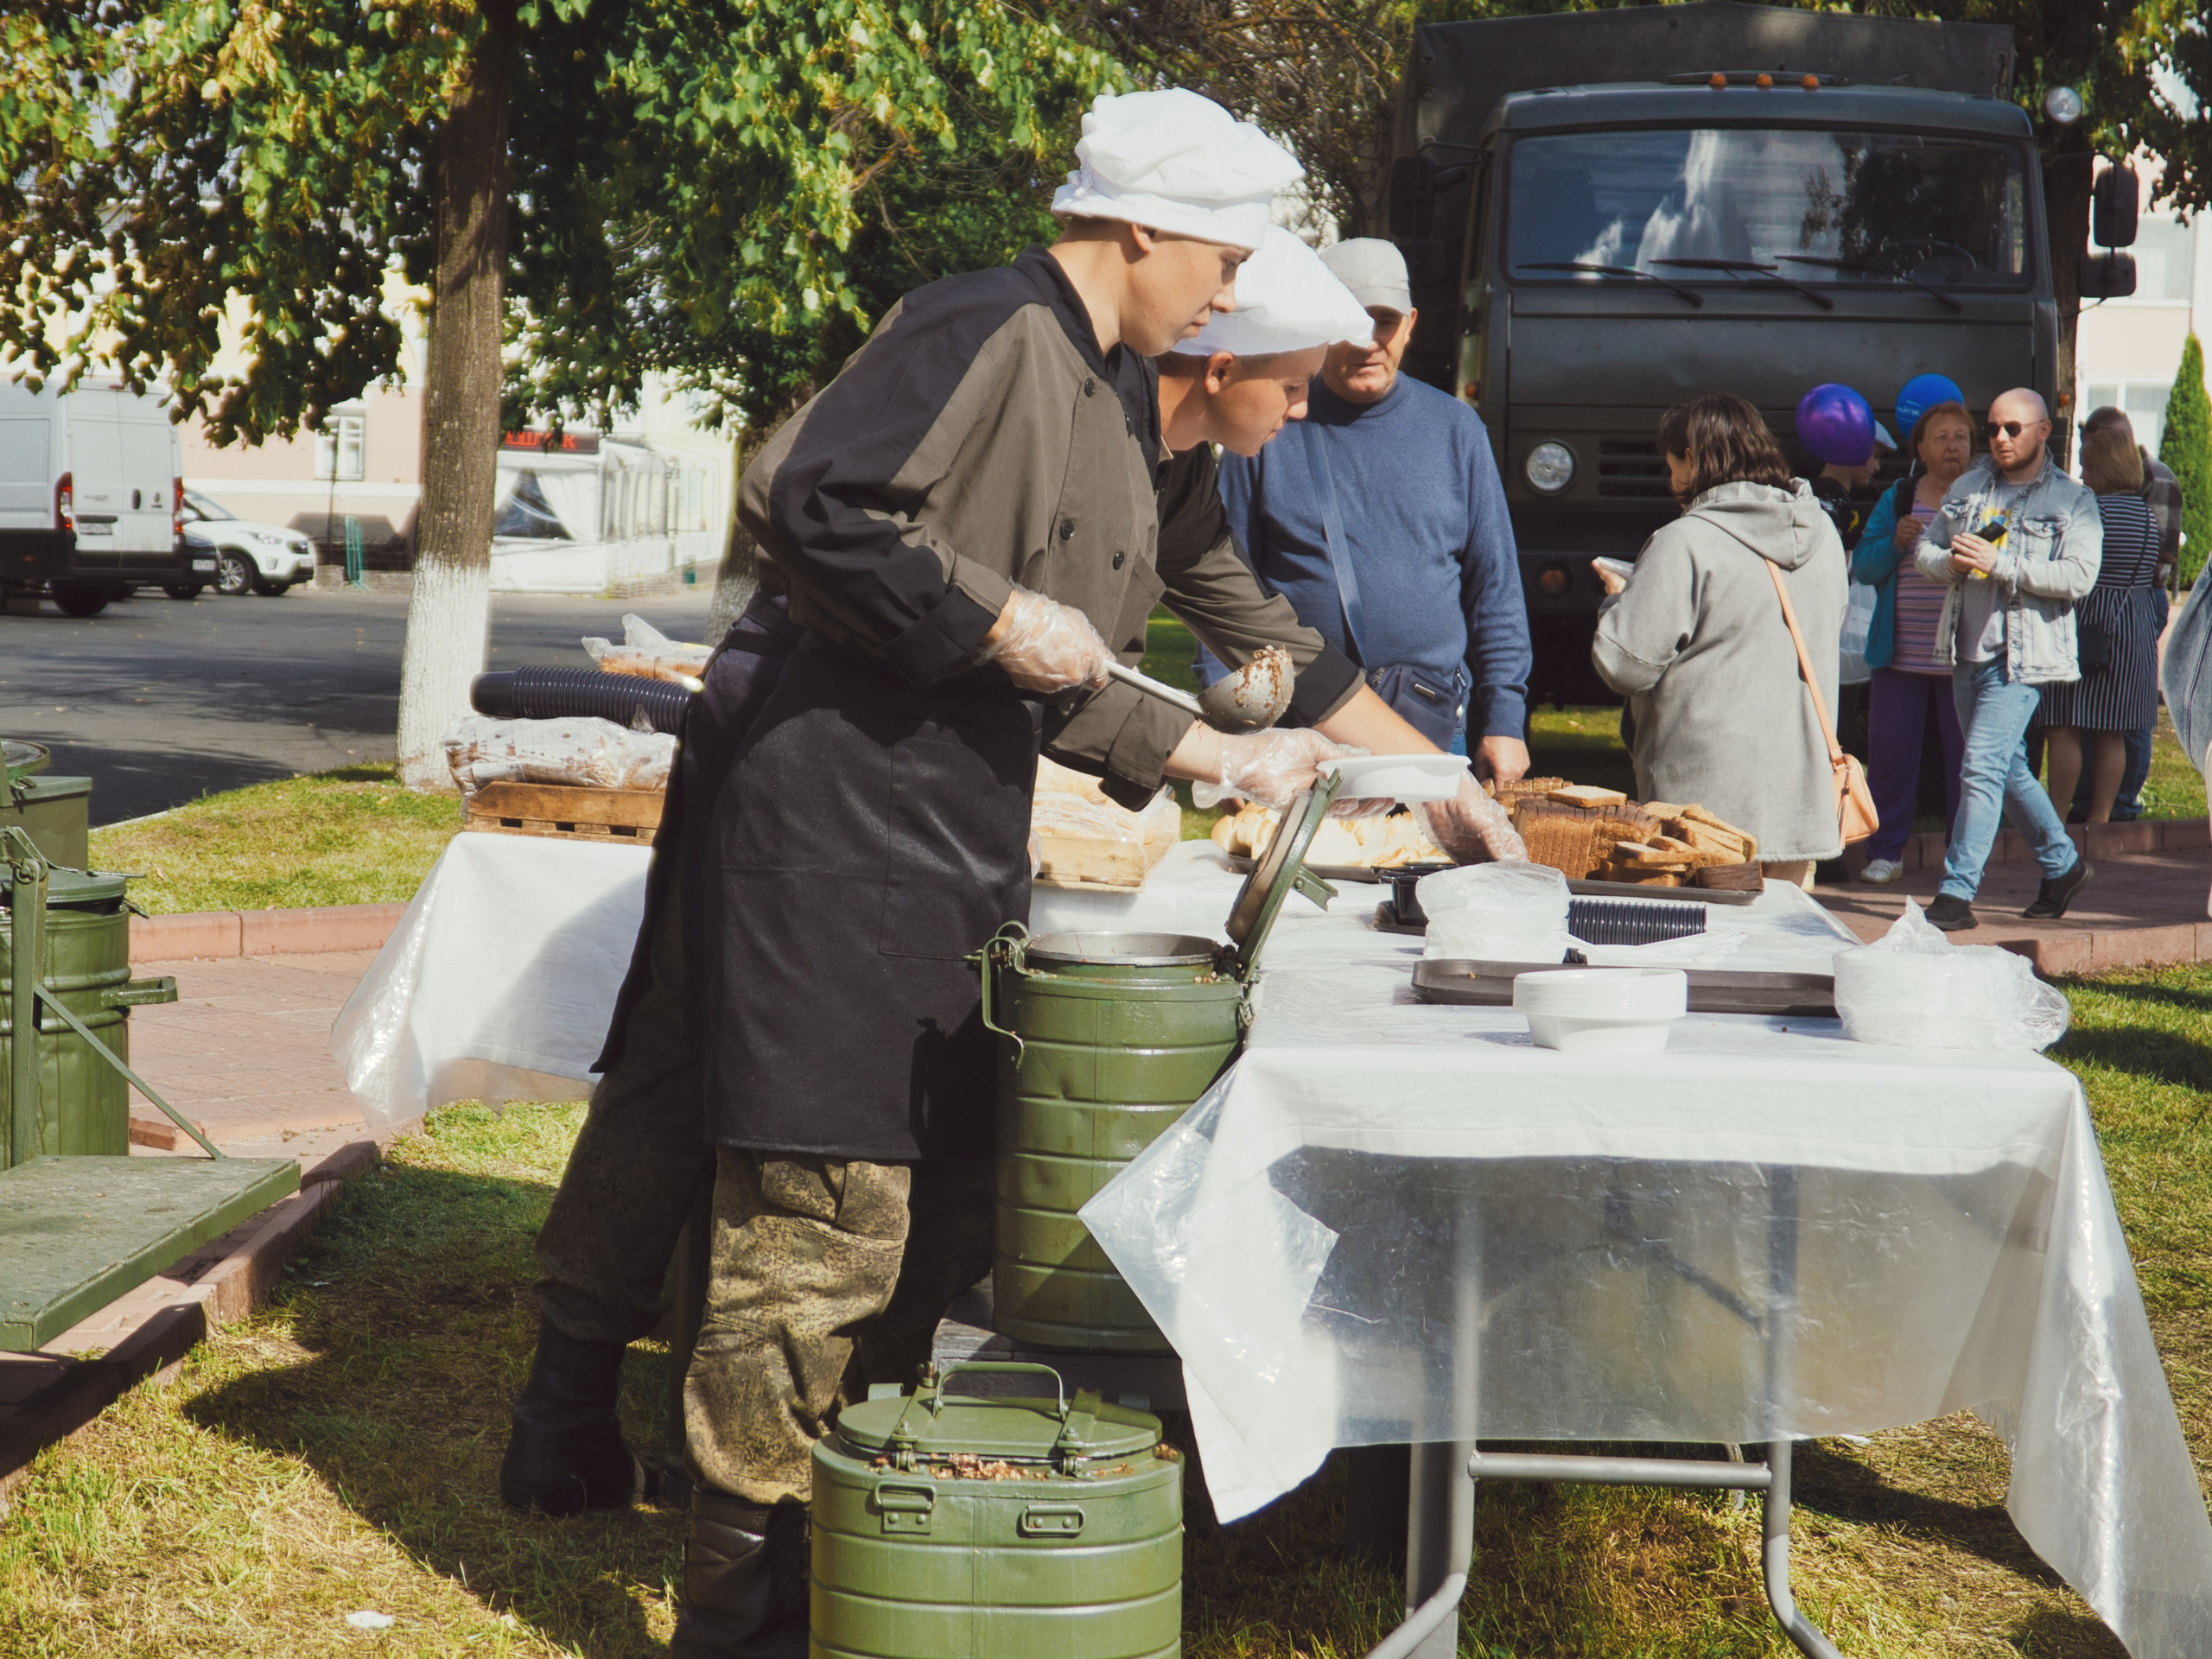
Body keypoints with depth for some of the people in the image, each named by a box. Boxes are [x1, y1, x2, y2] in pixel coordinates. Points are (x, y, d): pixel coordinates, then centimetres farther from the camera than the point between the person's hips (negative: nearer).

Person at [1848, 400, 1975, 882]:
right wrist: (1895, 542, -13)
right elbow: (1863, 567, 5)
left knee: (1965, 754, 1)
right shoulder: (1896, 500, 10)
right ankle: (1885, 852, 11)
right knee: (1889, 750, 2)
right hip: (1900, 654, 2)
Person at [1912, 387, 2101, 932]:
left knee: (1982, 767, -15)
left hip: (2022, 657, -6)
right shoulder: (1967, 488, 13)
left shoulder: (2072, 501, -3)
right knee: (2008, 769, 17)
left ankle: (1957, 893, -14)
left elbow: (2078, 576, -15)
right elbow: (1926, 548, 13)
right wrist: (1950, 561, -12)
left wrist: (1997, 564, -22)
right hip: (1967, 652, 7)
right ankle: (2063, 863, 34)